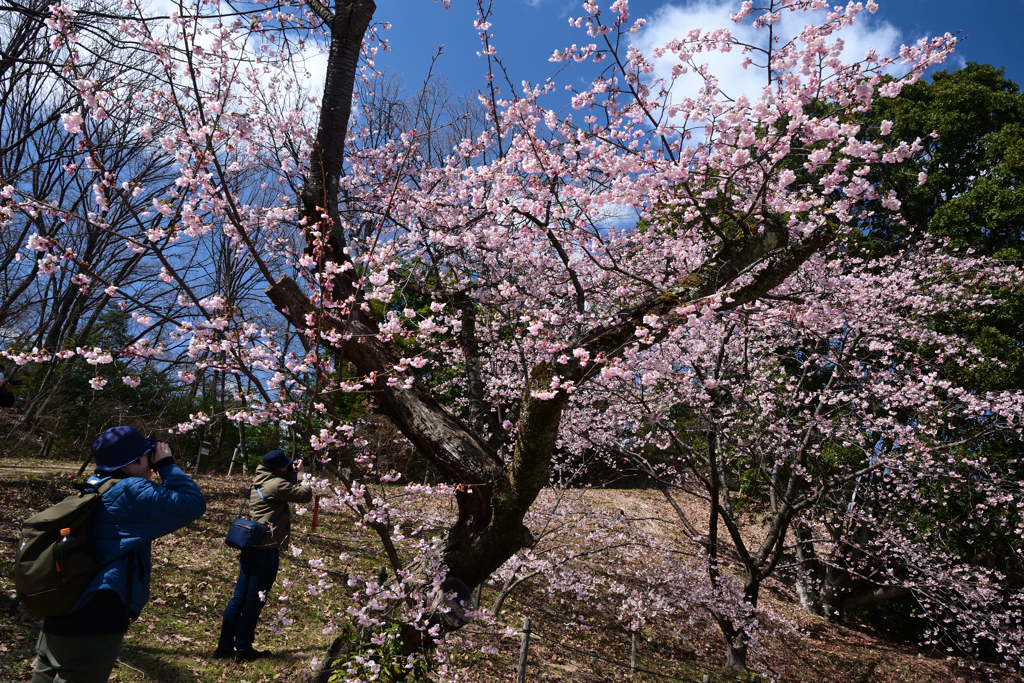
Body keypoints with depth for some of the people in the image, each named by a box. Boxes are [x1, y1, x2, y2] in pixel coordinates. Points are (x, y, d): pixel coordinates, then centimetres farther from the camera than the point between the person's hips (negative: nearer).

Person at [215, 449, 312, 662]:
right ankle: (243, 649, 9)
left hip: (250, 548, 9)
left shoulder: (259, 481, 13)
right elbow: (304, 495, -10)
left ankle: (224, 646, 19)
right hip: (266, 551, -9)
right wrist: (307, 487, 9)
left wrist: (294, 473, 21)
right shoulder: (276, 484, -14)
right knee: (254, 601, 1)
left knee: (239, 598, 13)